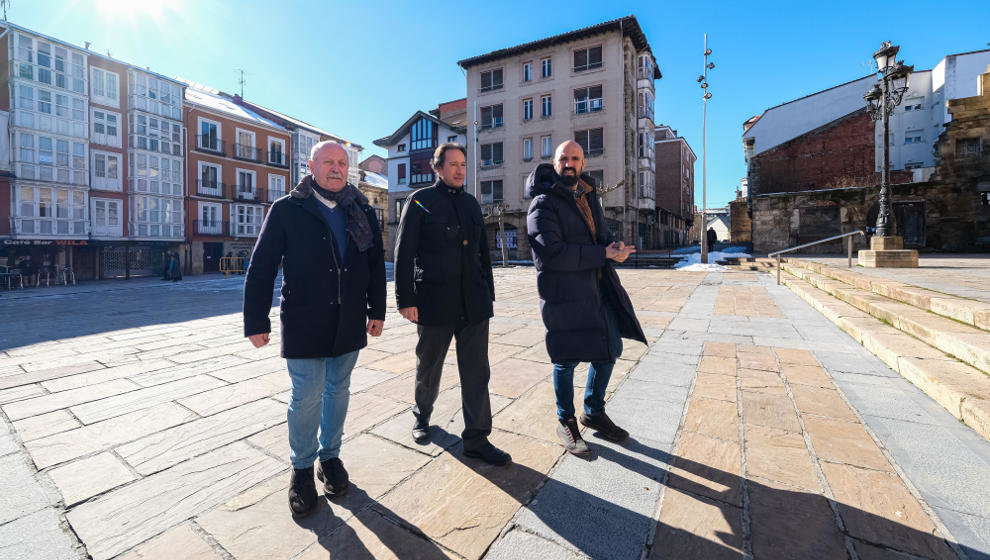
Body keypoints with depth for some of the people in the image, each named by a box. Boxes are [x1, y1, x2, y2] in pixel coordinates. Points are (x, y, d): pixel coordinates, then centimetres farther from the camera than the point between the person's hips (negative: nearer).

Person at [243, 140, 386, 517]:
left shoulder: (361, 211, 7)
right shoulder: (286, 210, -2)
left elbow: (376, 262, 9)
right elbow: (261, 268, -2)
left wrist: (376, 310, 6)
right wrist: (256, 321, -4)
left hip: (350, 321, 3)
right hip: (304, 323, -3)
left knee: (338, 390, 14)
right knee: (307, 396, 2)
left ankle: (330, 456, 34)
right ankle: (302, 468, 26)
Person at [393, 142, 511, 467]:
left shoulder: (471, 203, 14)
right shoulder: (420, 201, 0)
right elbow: (403, 253, -5)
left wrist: (488, 292, 15)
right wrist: (406, 299, -10)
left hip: (473, 302, 4)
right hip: (435, 302, -3)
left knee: (476, 372, 3)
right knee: (429, 366, 15)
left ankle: (476, 439, 15)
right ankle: (421, 415, 42)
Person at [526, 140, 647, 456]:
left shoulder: (588, 196, 15)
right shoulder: (544, 203, -10)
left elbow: (602, 233, 18)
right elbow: (551, 252, -22)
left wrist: (614, 247, -7)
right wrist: (603, 254, -18)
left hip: (598, 288, 8)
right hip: (563, 293, -7)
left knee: (609, 351, 14)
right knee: (567, 359, 4)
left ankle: (594, 412, 36)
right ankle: (565, 422, 27)